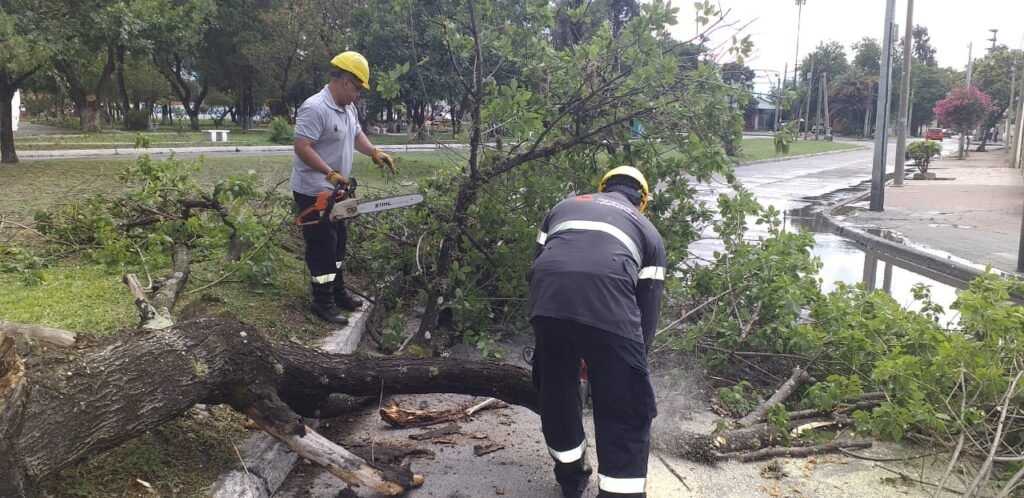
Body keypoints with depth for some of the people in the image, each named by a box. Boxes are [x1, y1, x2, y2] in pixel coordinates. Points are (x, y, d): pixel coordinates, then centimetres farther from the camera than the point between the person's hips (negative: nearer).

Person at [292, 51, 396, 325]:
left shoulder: (347, 108, 7)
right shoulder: (315, 108, -24)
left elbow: (356, 135, 20)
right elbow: (302, 147, -29)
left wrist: (375, 153, 2)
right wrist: (331, 173, -32)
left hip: (334, 191, 10)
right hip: (314, 193, -10)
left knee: (338, 243, 17)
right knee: (322, 247, -4)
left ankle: (337, 292, 30)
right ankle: (323, 302, 6)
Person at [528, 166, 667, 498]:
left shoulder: (564, 207, 36)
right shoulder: (648, 231, 30)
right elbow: (648, 307, 26)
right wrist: (632, 362, 38)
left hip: (547, 299, 3)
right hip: (608, 303, -3)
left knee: (555, 390, 26)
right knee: (626, 411, 12)